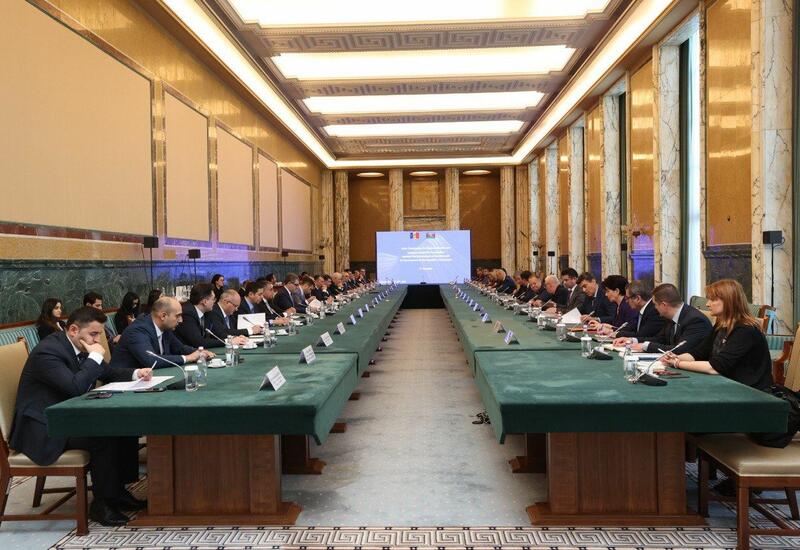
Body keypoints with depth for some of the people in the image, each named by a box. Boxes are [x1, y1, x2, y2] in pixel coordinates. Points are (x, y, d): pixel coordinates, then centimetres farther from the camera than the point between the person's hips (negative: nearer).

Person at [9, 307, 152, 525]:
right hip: (42, 429, -9)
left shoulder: (81, 348, 5)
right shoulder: (47, 351, -22)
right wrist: (95, 357, -23)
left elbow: (108, 373, 14)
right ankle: (101, 503, -10)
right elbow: (76, 387, -33)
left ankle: (117, 491, 3)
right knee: (104, 437, -26)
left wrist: (135, 373, -5)